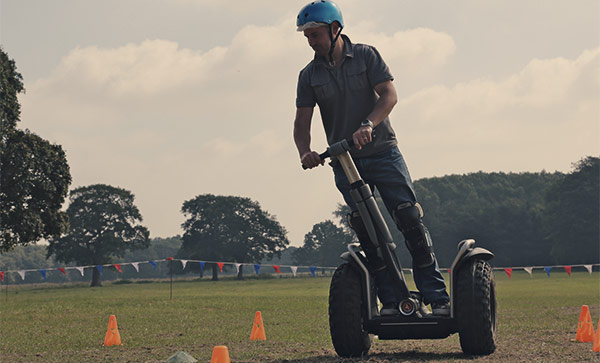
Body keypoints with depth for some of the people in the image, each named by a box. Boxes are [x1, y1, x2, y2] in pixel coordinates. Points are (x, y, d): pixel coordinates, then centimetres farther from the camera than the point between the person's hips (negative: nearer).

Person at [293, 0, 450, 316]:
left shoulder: (366, 56, -1)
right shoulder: (310, 75, 5)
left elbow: (389, 94, -11)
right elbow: (302, 120, 0)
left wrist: (368, 124, -29)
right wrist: (305, 153, -20)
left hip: (382, 151, -2)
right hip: (344, 161, 2)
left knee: (410, 219, -9)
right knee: (366, 230, -4)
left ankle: (438, 297, -7)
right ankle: (390, 301, 1)